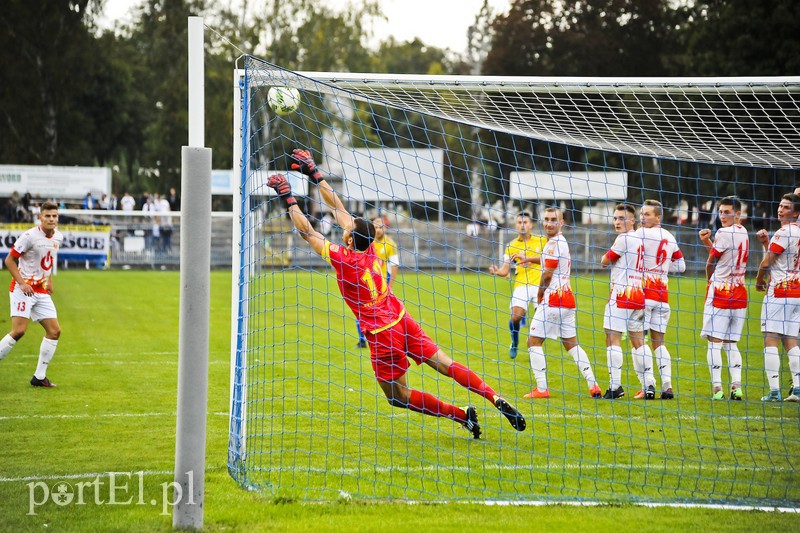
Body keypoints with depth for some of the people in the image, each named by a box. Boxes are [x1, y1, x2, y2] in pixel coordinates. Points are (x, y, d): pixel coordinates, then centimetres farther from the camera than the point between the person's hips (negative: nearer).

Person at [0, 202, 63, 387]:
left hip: (42, 291, 7)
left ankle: (39, 376, 7)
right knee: (19, 330, -20)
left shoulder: (58, 237, 6)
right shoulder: (30, 236, -15)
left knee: (54, 331, 0)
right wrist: (22, 282, -19)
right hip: (23, 289, -7)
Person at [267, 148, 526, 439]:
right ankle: (496, 399, -6)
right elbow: (339, 209, 7)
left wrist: (288, 199, -8)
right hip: (402, 321, 7)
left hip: (382, 335, -7)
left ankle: (461, 414, 0)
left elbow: (307, 232, -13)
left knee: (398, 397, 6)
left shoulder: (343, 259, -19)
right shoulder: (370, 248, -1)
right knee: (447, 365, 7)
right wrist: (314, 174, 10)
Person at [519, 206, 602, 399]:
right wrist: (529, 259, 39)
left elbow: (548, 274, -14)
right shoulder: (560, 242, 18)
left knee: (534, 341, -4)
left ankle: (542, 388, -9)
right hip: (568, 299, 9)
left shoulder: (554, 243, -12)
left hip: (553, 299, -9)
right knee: (571, 344, 12)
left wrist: (540, 295, 0)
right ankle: (593, 385, 3)